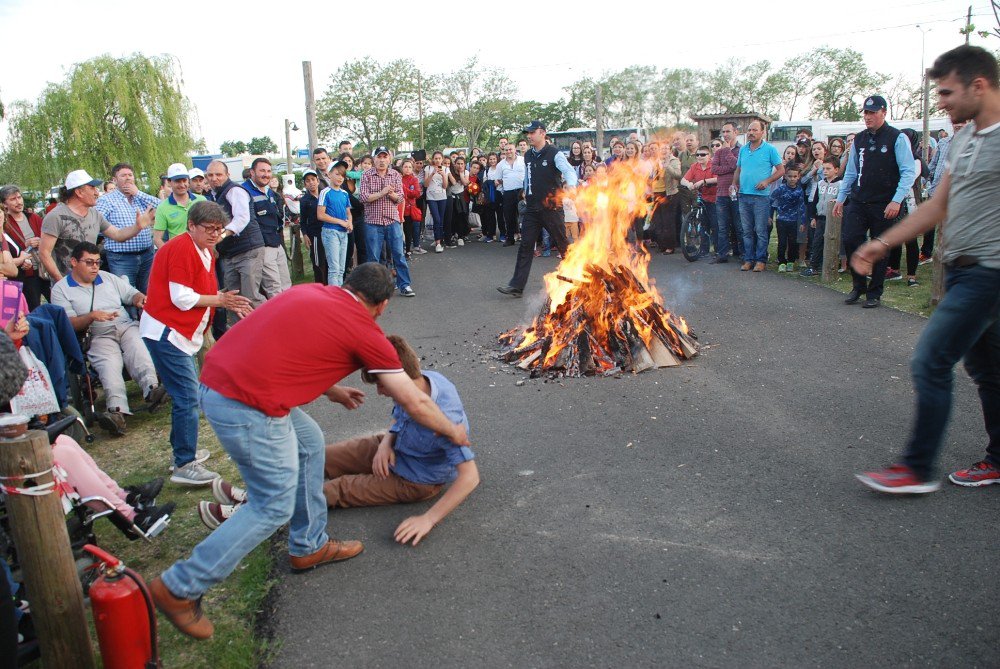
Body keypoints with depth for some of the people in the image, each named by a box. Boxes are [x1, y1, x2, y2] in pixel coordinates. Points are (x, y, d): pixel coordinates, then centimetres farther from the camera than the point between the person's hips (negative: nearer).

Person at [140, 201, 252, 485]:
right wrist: (219, 300, -12)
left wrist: (230, 304, -2)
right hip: (166, 332, -10)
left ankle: (184, 452, 27)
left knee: (187, 396, 15)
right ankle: (185, 466, -5)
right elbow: (182, 298, -20)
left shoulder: (204, 251, 14)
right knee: (188, 398, -11)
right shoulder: (182, 249, -16)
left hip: (182, 333, 10)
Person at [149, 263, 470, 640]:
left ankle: (309, 547, 33)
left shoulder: (312, 292, 16)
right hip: (247, 407, -9)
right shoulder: (365, 330, -3)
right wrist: (452, 431, 22)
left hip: (217, 378, 9)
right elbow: (416, 404, 5)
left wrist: (331, 391, 38)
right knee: (274, 507, 4)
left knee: (309, 442, 22)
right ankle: (179, 588, 14)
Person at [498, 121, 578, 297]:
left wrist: (571, 185, -43)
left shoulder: (554, 154, -10)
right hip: (532, 208, 5)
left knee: (561, 243, 7)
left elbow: (569, 171, -24)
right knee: (525, 246, 0)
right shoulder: (528, 156, 9)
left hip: (551, 208, -5)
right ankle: (517, 286, -1)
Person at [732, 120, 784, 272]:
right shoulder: (743, 150, 13)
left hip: (761, 196, -5)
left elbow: (781, 170, -1)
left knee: (761, 231, -2)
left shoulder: (770, 149, -2)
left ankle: (760, 260, 5)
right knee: (747, 231, 9)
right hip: (744, 195, 5)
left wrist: (767, 181, -15)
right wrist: (734, 184, 4)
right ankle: (748, 259, 15)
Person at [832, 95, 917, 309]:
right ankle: (859, 286, 15)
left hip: (884, 205, -4)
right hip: (858, 202, 4)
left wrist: (896, 201, -18)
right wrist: (841, 198, 16)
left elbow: (909, 172, -9)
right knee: (850, 241, -4)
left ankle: (874, 293, 15)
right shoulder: (859, 139, 10)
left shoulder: (897, 138, -6)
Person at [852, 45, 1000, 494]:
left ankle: (917, 469, 1)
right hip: (961, 271, 9)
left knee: (930, 363, -10)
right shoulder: (963, 139, 14)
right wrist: (881, 245, 14)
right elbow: (937, 207, 18)